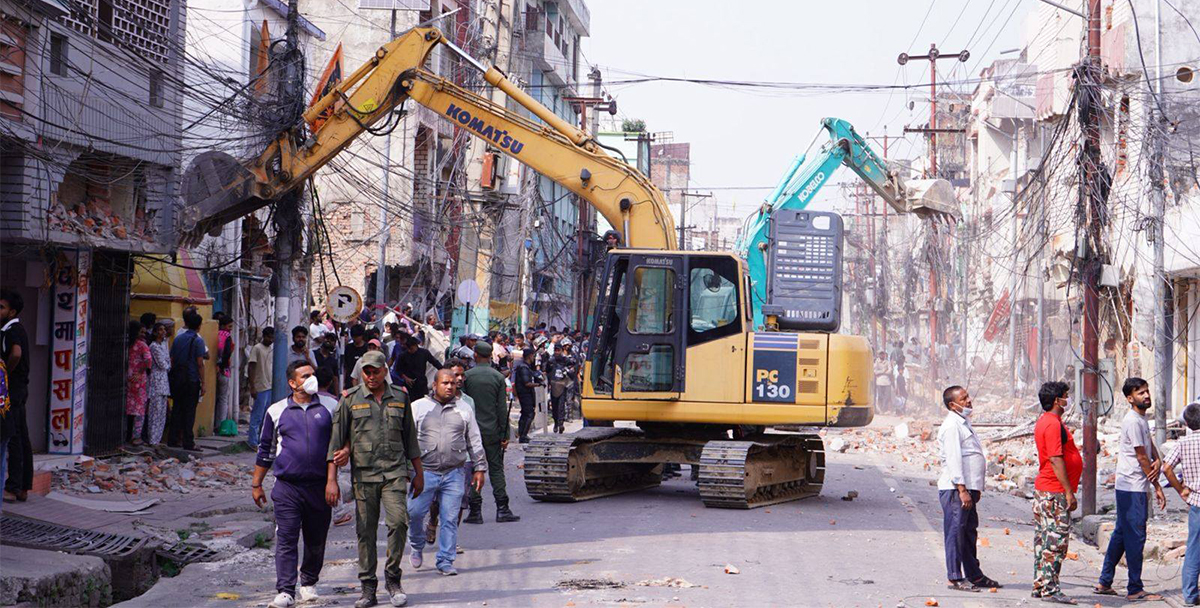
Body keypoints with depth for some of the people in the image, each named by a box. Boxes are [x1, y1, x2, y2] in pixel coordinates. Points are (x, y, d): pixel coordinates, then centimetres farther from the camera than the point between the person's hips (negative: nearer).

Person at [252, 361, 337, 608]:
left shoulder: (329, 407, 7)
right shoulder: (277, 411, 8)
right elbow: (265, 449, 15)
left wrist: (333, 479, -1)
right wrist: (256, 484, 14)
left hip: (319, 486, 1)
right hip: (287, 487, -1)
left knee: (316, 541, 10)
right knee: (286, 540, -8)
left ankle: (309, 583, 29)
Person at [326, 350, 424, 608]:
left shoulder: (400, 398, 11)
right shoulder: (350, 400, 5)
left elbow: (410, 439, 19)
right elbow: (336, 440, 4)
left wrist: (419, 473, 19)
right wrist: (331, 480, -1)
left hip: (394, 472, 1)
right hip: (363, 473, 0)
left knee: (398, 522, -16)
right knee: (365, 531, 1)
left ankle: (392, 577, 1)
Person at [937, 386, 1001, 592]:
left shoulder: (964, 422, 19)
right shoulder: (951, 426, -13)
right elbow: (953, 459, -20)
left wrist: (975, 489, 22)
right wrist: (962, 490, -23)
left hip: (968, 488, 10)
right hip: (955, 489, -10)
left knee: (969, 532, 15)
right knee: (955, 532, -6)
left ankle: (974, 575, 23)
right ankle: (954, 578, -3)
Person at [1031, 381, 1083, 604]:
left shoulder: (1045, 422, 16)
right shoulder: (1053, 424, -16)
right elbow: (1056, 460, -21)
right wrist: (1069, 492, -20)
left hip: (1043, 489, 11)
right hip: (1055, 492, -11)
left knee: (1044, 539, 12)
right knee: (1056, 540, -8)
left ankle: (1040, 586, 16)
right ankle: (1050, 589, -6)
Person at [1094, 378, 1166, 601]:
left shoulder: (1141, 418, 15)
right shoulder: (1132, 421, -16)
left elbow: (1149, 444, 15)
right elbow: (1141, 457, -15)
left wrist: (1157, 461, -8)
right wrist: (1157, 487, -10)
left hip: (1128, 488, 10)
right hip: (1133, 487, -10)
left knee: (1121, 533, 14)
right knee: (1135, 536, -5)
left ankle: (1105, 582, 21)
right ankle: (1135, 589, -1)